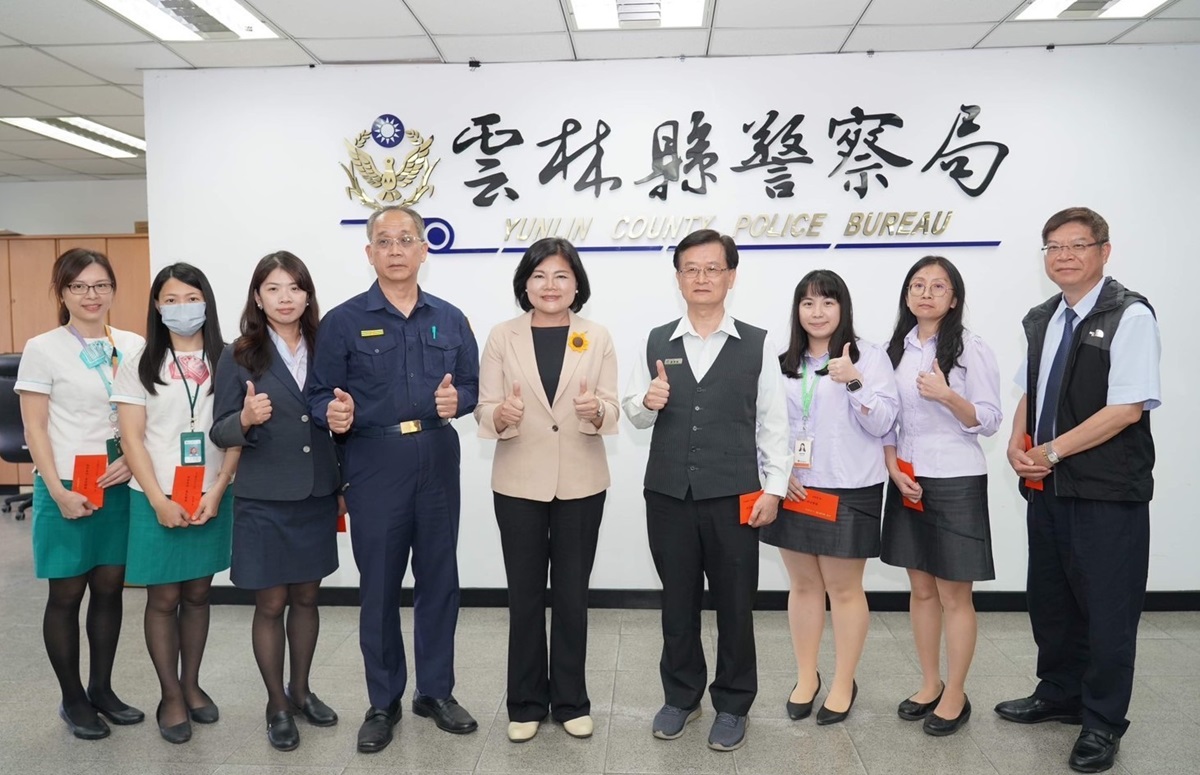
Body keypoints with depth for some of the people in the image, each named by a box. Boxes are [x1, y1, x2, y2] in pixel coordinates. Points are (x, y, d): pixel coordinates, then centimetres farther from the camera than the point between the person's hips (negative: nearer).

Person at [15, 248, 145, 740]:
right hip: (66, 486, -3)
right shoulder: (42, 349, -4)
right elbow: (35, 430, -6)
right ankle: (72, 700, 21)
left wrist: (132, 458, -7)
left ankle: (102, 689, 26)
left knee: (110, 588, 10)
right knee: (67, 593, 6)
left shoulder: (133, 346, 5)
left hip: (120, 484, 3)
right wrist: (60, 492, -13)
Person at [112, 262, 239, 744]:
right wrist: (160, 501, -11)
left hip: (212, 498, 1)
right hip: (156, 500, -1)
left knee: (198, 594, 12)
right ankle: (171, 697, 19)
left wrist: (217, 491, -10)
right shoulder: (141, 365, 0)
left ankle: (191, 685, 27)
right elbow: (131, 438, -4)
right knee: (163, 598, 5)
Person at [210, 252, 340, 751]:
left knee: (306, 598, 14)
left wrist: (344, 485, 6)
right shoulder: (238, 357, -6)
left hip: (317, 497, 3)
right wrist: (246, 419, -28)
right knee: (271, 603, 7)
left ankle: (300, 691, 32)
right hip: (263, 502, -3)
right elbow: (220, 433, -6)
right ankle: (276, 705, 24)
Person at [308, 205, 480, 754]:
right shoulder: (343, 321, -1)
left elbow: (473, 386, 7)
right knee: (378, 586, 7)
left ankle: (436, 691, 27)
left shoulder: (450, 319, 8)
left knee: (439, 580, 10)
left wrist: (456, 400, -14)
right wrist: (333, 414, -24)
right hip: (374, 466, -2)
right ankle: (383, 702, 24)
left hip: (438, 462, 3)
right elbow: (319, 395, -3)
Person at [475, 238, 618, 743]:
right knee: (525, 597, 9)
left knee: (572, 596, 10)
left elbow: (611, 412, -3)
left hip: (580, 483, 0)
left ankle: (571, 701, 27)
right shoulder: (502, 338, 0)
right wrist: (502, 415, -26)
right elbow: (485, 412, -3)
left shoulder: (597, 338, 1)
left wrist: (596, 411, -25)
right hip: (519, 483, 0)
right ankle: (526, 703, 26)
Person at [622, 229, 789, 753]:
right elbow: (634, 415, 9)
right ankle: (681, 696, 32)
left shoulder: (757, 345, 0)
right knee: (677, 601, 14)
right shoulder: (657, 342, 6)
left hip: (733, 496, -2)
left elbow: (773, 423, 0)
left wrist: (773, 488, -5)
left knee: (734, 604, 9)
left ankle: (732, 705, 28)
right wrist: (645, 403, -13)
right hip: (668, 494, 2)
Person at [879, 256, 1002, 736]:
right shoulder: (896, 350, 7)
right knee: (921, 589, 14)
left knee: (954, 594, 4)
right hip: (907, 481, 5)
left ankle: (955, 694, 19)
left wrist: (948, 396, -25)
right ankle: (930, 684, 28)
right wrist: (893, 468, -3)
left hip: (956, 483, -5)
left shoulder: (972, 350, -7)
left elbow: (989, 422, -9)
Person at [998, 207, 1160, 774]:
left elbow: (1127, 408, -19)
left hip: (1108, 493, -7)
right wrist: (1017, 444, 0)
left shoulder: (1130, 316, -12)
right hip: (1047, 488, 7)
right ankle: (1059, 696, 39)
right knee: (1049, 600, 19)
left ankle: (1102, 723, 24)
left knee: (1107, 609, 6)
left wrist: (1051, 452, -17)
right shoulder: (1041, 320, 10)